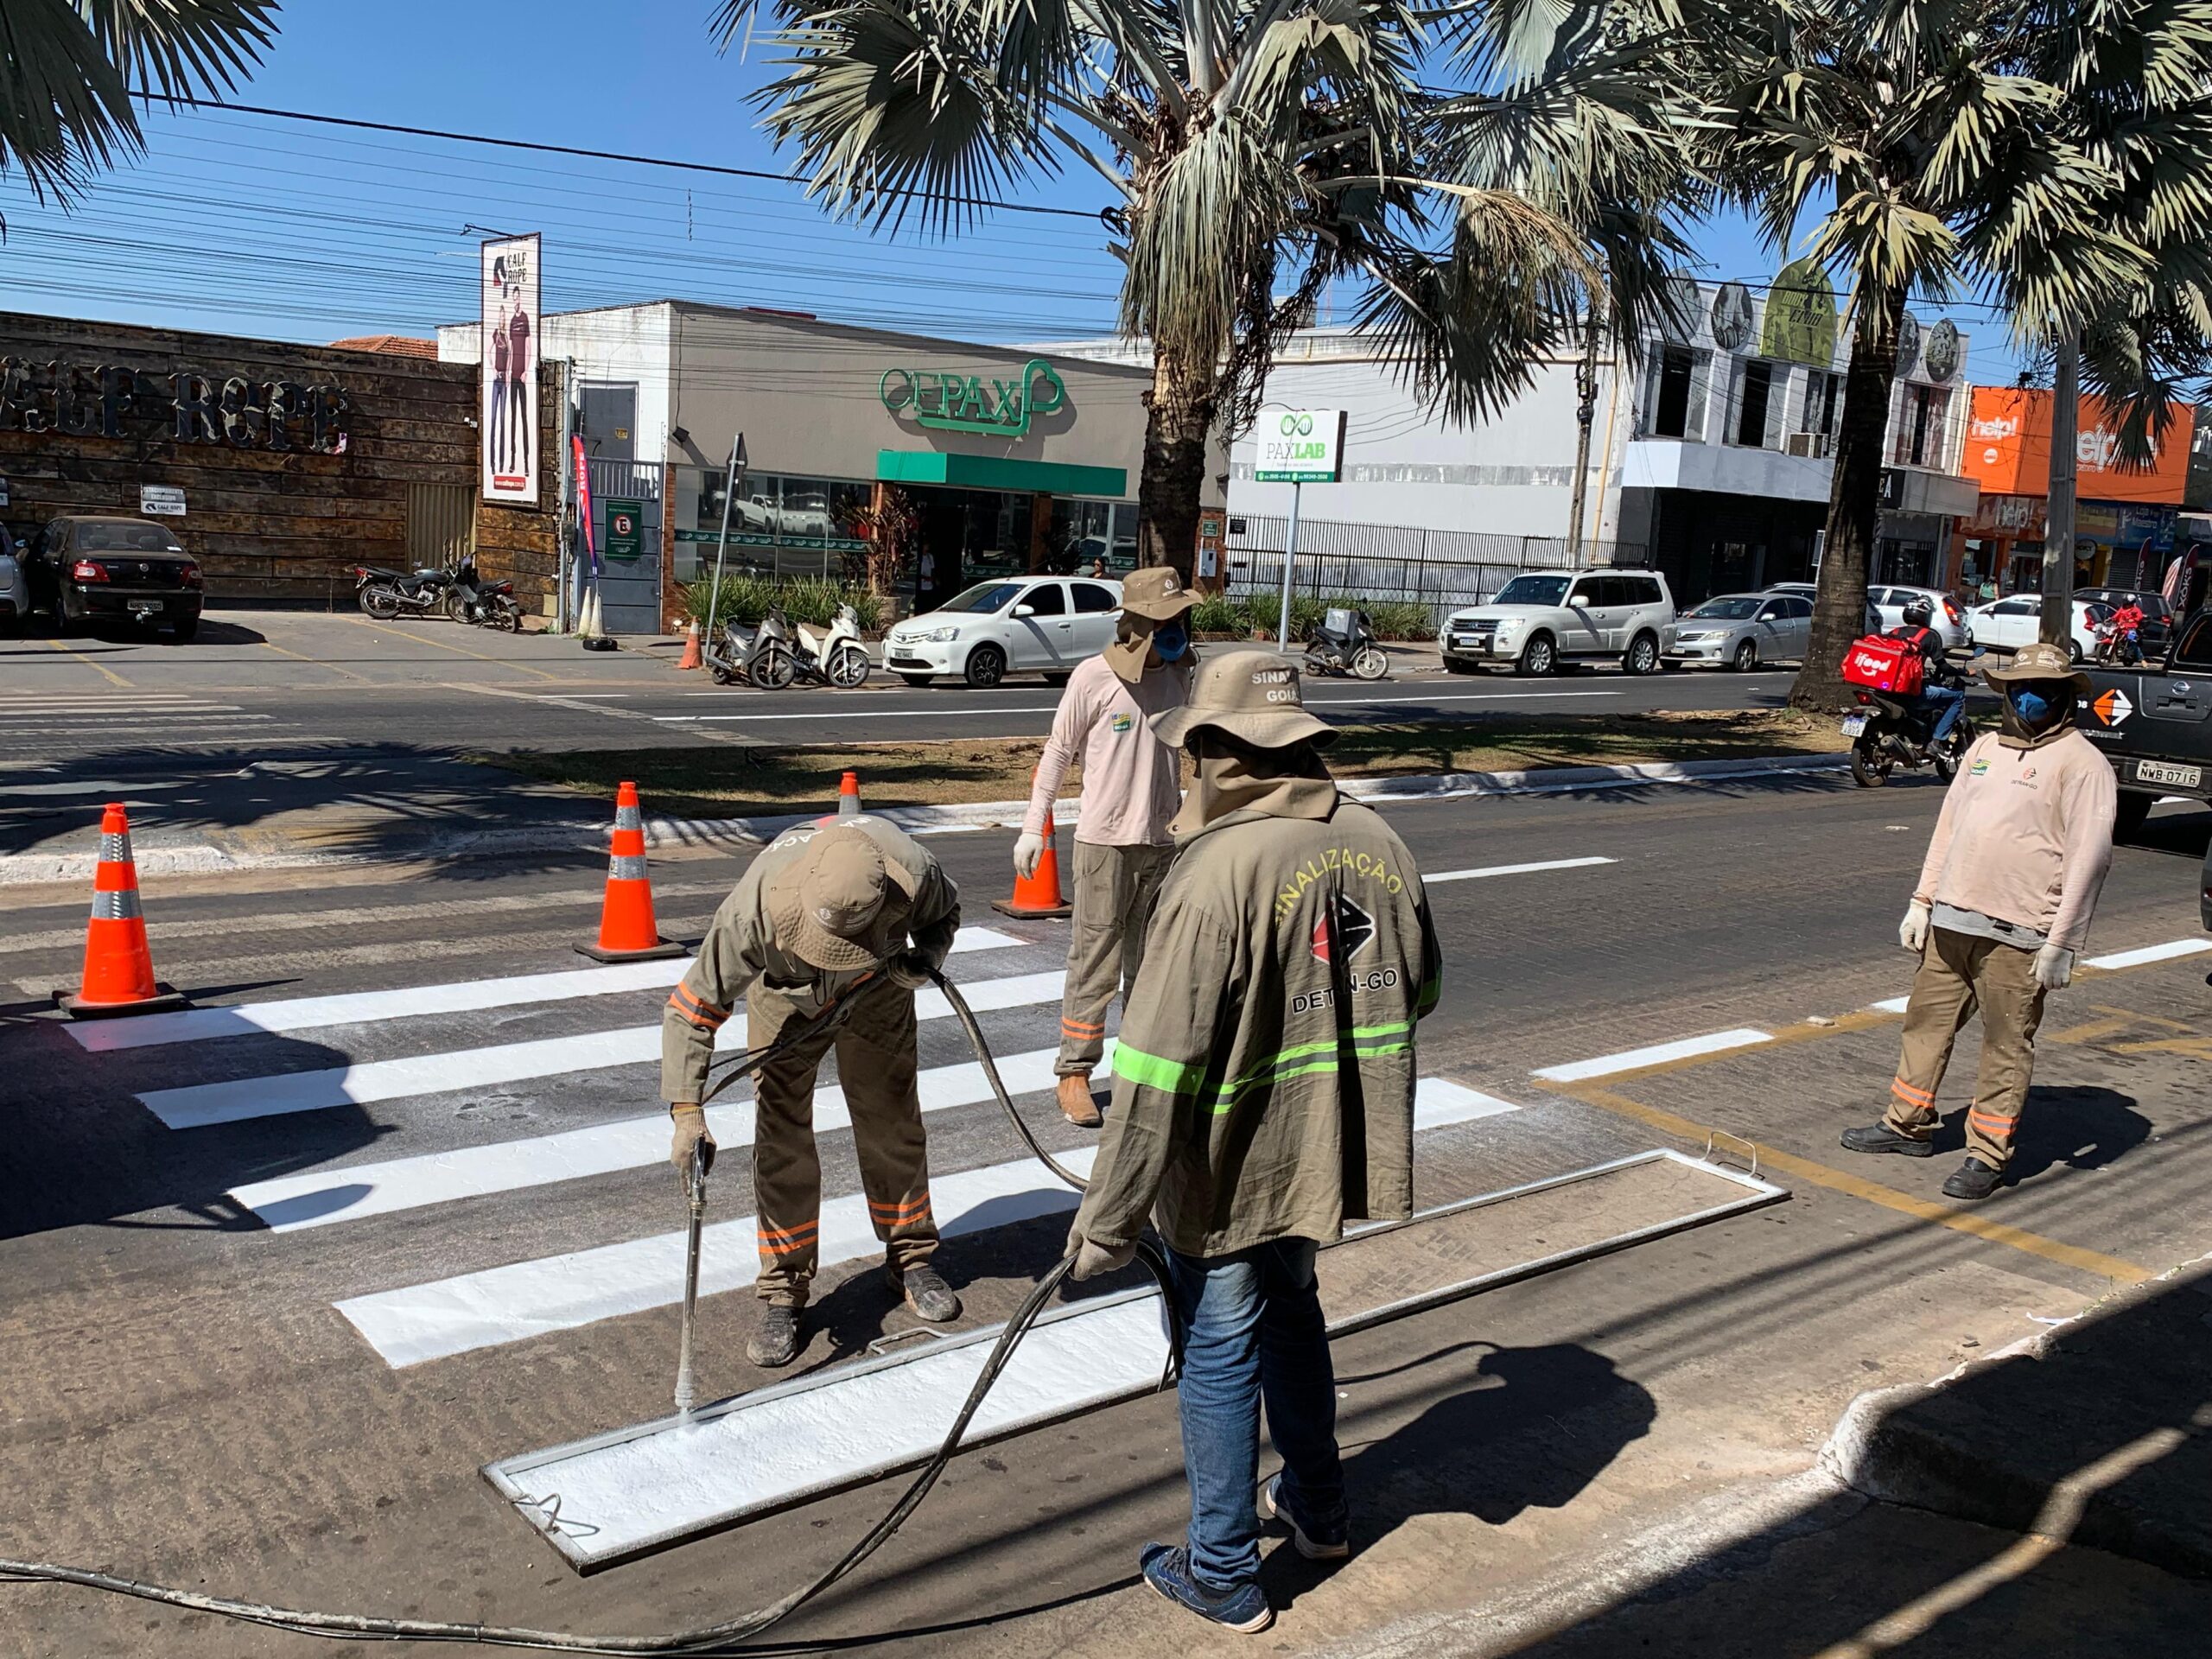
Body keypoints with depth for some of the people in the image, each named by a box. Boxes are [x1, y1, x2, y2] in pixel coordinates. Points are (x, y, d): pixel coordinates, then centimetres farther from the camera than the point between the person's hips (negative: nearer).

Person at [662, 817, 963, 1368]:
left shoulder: (913, 873, -37)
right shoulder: (755, 908, -42)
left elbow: (944, 912, -9)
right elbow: (691, 1008, -32)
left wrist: (925, 958, -29)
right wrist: (687, 1112, -39)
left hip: (877, 990, 1)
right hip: (785, 997, -1)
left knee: (892, 1120, 6)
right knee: (781, 1137, -6)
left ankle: (910, 1256, 28)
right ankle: (784, 1292, 8)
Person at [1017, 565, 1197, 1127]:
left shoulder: (1179, 676, 7)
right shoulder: (1095, 676, -9)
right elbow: (1058, 753, -3)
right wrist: (1033, 826, -6)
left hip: (1163, 840, 5)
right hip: (1105, 840, -5)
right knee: (1095, 961, -2)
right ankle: (1074, 1074, 8)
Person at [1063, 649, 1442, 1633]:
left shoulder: (1216, 873, -25)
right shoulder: (1377, 844, -3)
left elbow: (1157, 1072, -24)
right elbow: (1418, 989, 12)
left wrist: (1107, 1221, -16)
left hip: (1232, 1175, -6)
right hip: (1331, 1156, 7)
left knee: (1219, 1355, 11)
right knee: (1290, 1313, 27)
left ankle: (1223, 1576, 28)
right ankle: (1319, 1511, 45)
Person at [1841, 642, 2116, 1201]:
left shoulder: (2081, 762, -6)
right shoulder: (1986, 747, 15)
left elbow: (2090, 857, -11)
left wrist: (2061, 943, -15)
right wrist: (1922, 901, 13)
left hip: (2016, 935, -7)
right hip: (1950, 921, 7)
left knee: (2006, 1045, 1)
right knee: (1926, 1021, 15)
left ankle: (1988, 1155, 10)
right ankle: (1907, 1125, 30)